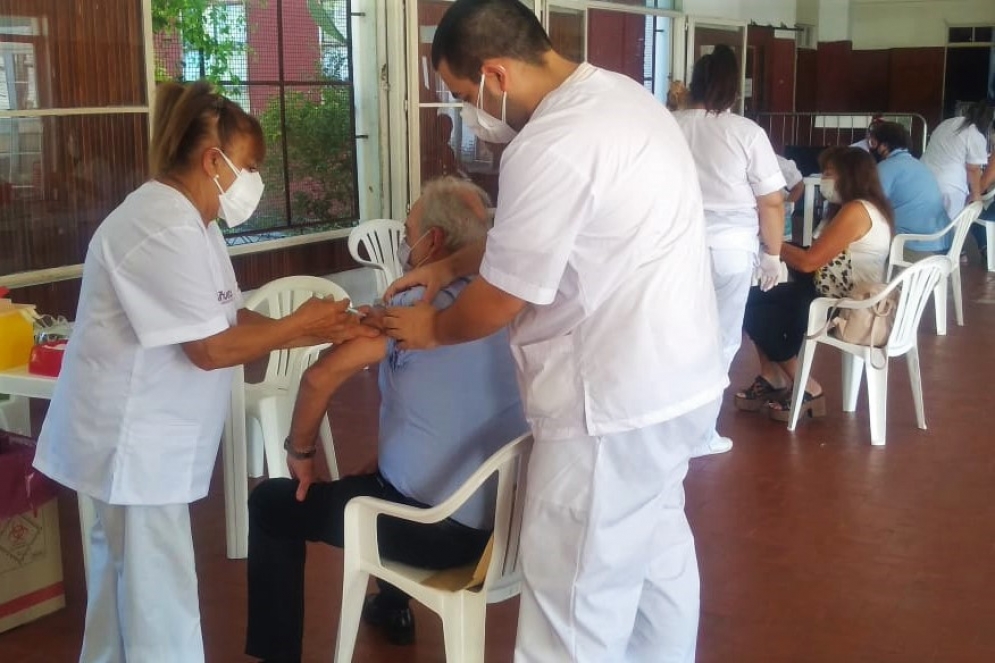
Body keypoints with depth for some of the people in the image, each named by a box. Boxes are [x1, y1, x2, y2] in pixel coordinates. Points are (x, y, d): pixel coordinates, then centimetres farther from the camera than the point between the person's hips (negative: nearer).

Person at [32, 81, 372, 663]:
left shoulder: (189, 221, 11)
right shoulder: (164, 229, -23)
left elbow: (232, 317, 8)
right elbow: (212, 348, -23)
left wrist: (324, 332, -2)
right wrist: (299, 325, -11)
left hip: (142, 434, 11)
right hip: (132, 439, -11)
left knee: (124, 574, 22)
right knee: (160, 594, -2)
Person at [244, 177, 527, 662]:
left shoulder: (419, 305, -17)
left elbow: (321, 378, -19)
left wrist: (300, 450, -4)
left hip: (436, 529, -8)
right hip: (500, 520, 8)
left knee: (271, 503, 10)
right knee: (386, 471, 38)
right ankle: (392, 607, 50)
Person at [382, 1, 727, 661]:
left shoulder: (553, 145, -24)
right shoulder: (619, 95, 8)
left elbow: (502, 299, -15)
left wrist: (433, 328, 4)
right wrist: (450, 265, 19)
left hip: (613, 402, -10)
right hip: (672, 379, 10)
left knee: (578, 598, 2)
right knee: (656, 548, 25)